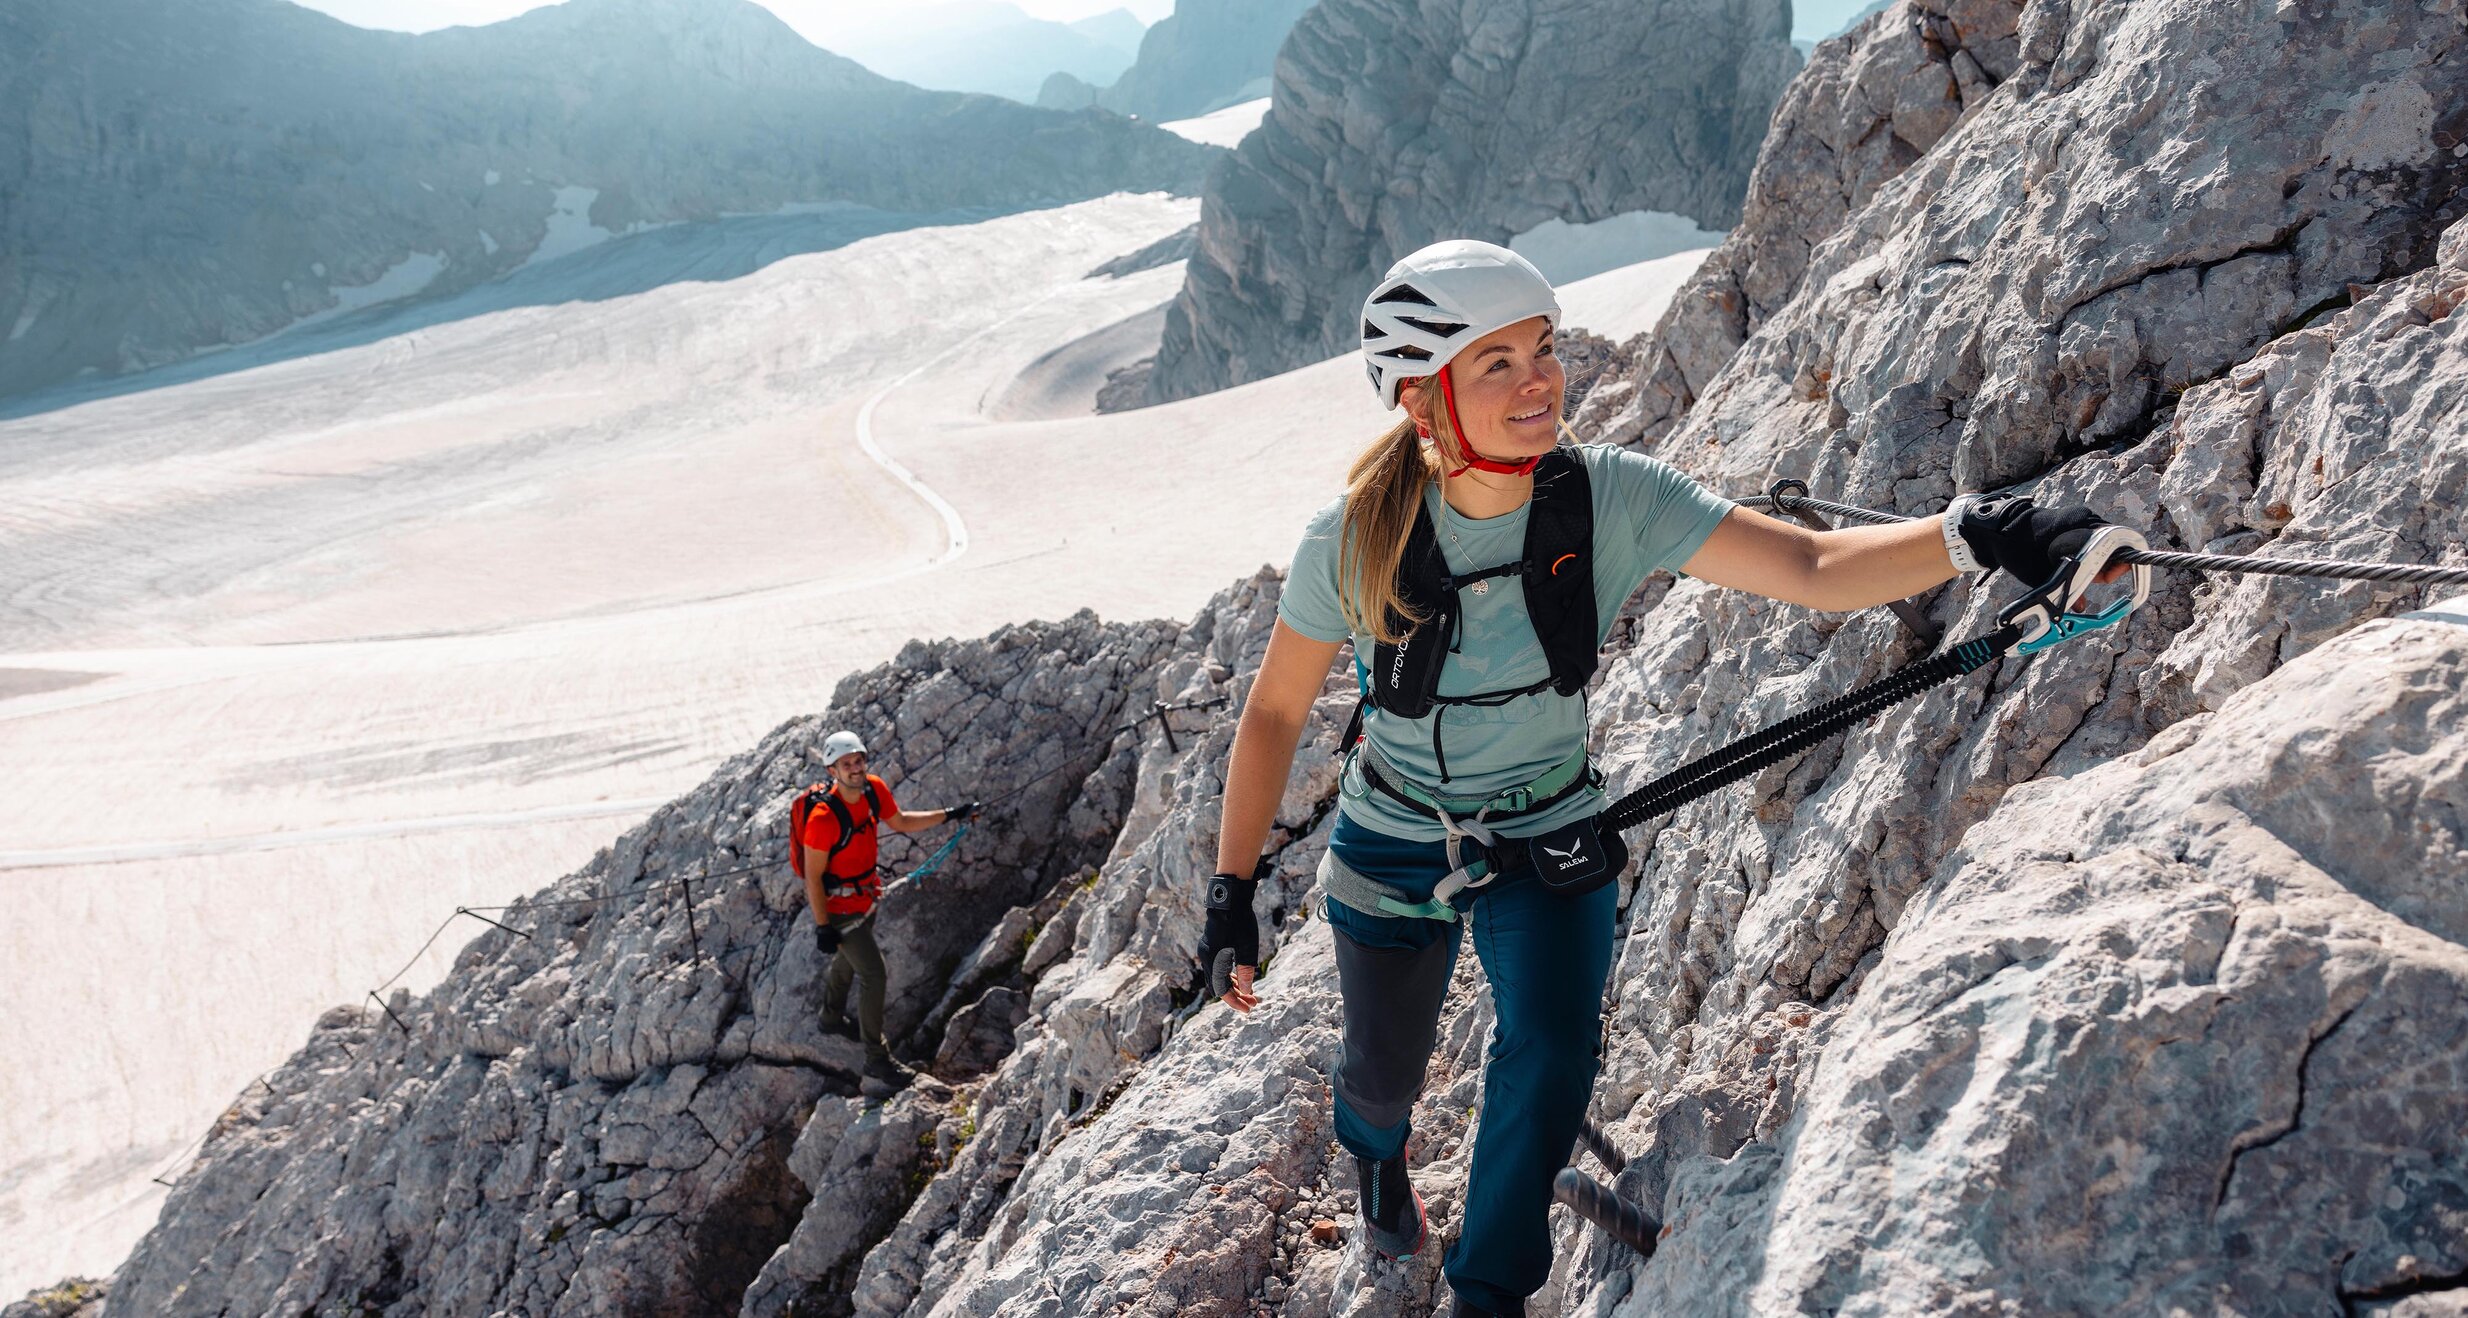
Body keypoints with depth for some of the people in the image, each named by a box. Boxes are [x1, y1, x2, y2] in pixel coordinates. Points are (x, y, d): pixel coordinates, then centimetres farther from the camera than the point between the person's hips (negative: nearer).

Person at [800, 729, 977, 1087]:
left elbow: (899, 822, 8)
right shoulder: (823, 817, -33)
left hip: (866, 894, 8)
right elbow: (813, 877, -25)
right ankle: (876, 1058, 7)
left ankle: (832, 1018, 56)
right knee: (873, 975, -7)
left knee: (849, 959, 29)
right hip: (838, 906, -8)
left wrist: (949, 815, 4)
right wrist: (822, 927, -21)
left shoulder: (875, 789, -13)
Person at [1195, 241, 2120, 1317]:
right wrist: (1231, 894, -10)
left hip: (1550, 843, 1)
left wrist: (1976, 534, -48)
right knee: (1384, 1075, 17)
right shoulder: (1353, 542, -25)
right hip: (1393, 847, 0)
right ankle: (1376, 1148, 58)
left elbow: (1813, 567, -30)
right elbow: (1275, 712, -12)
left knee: (1551, 1058, -20)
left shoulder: (1612, 501, -22)